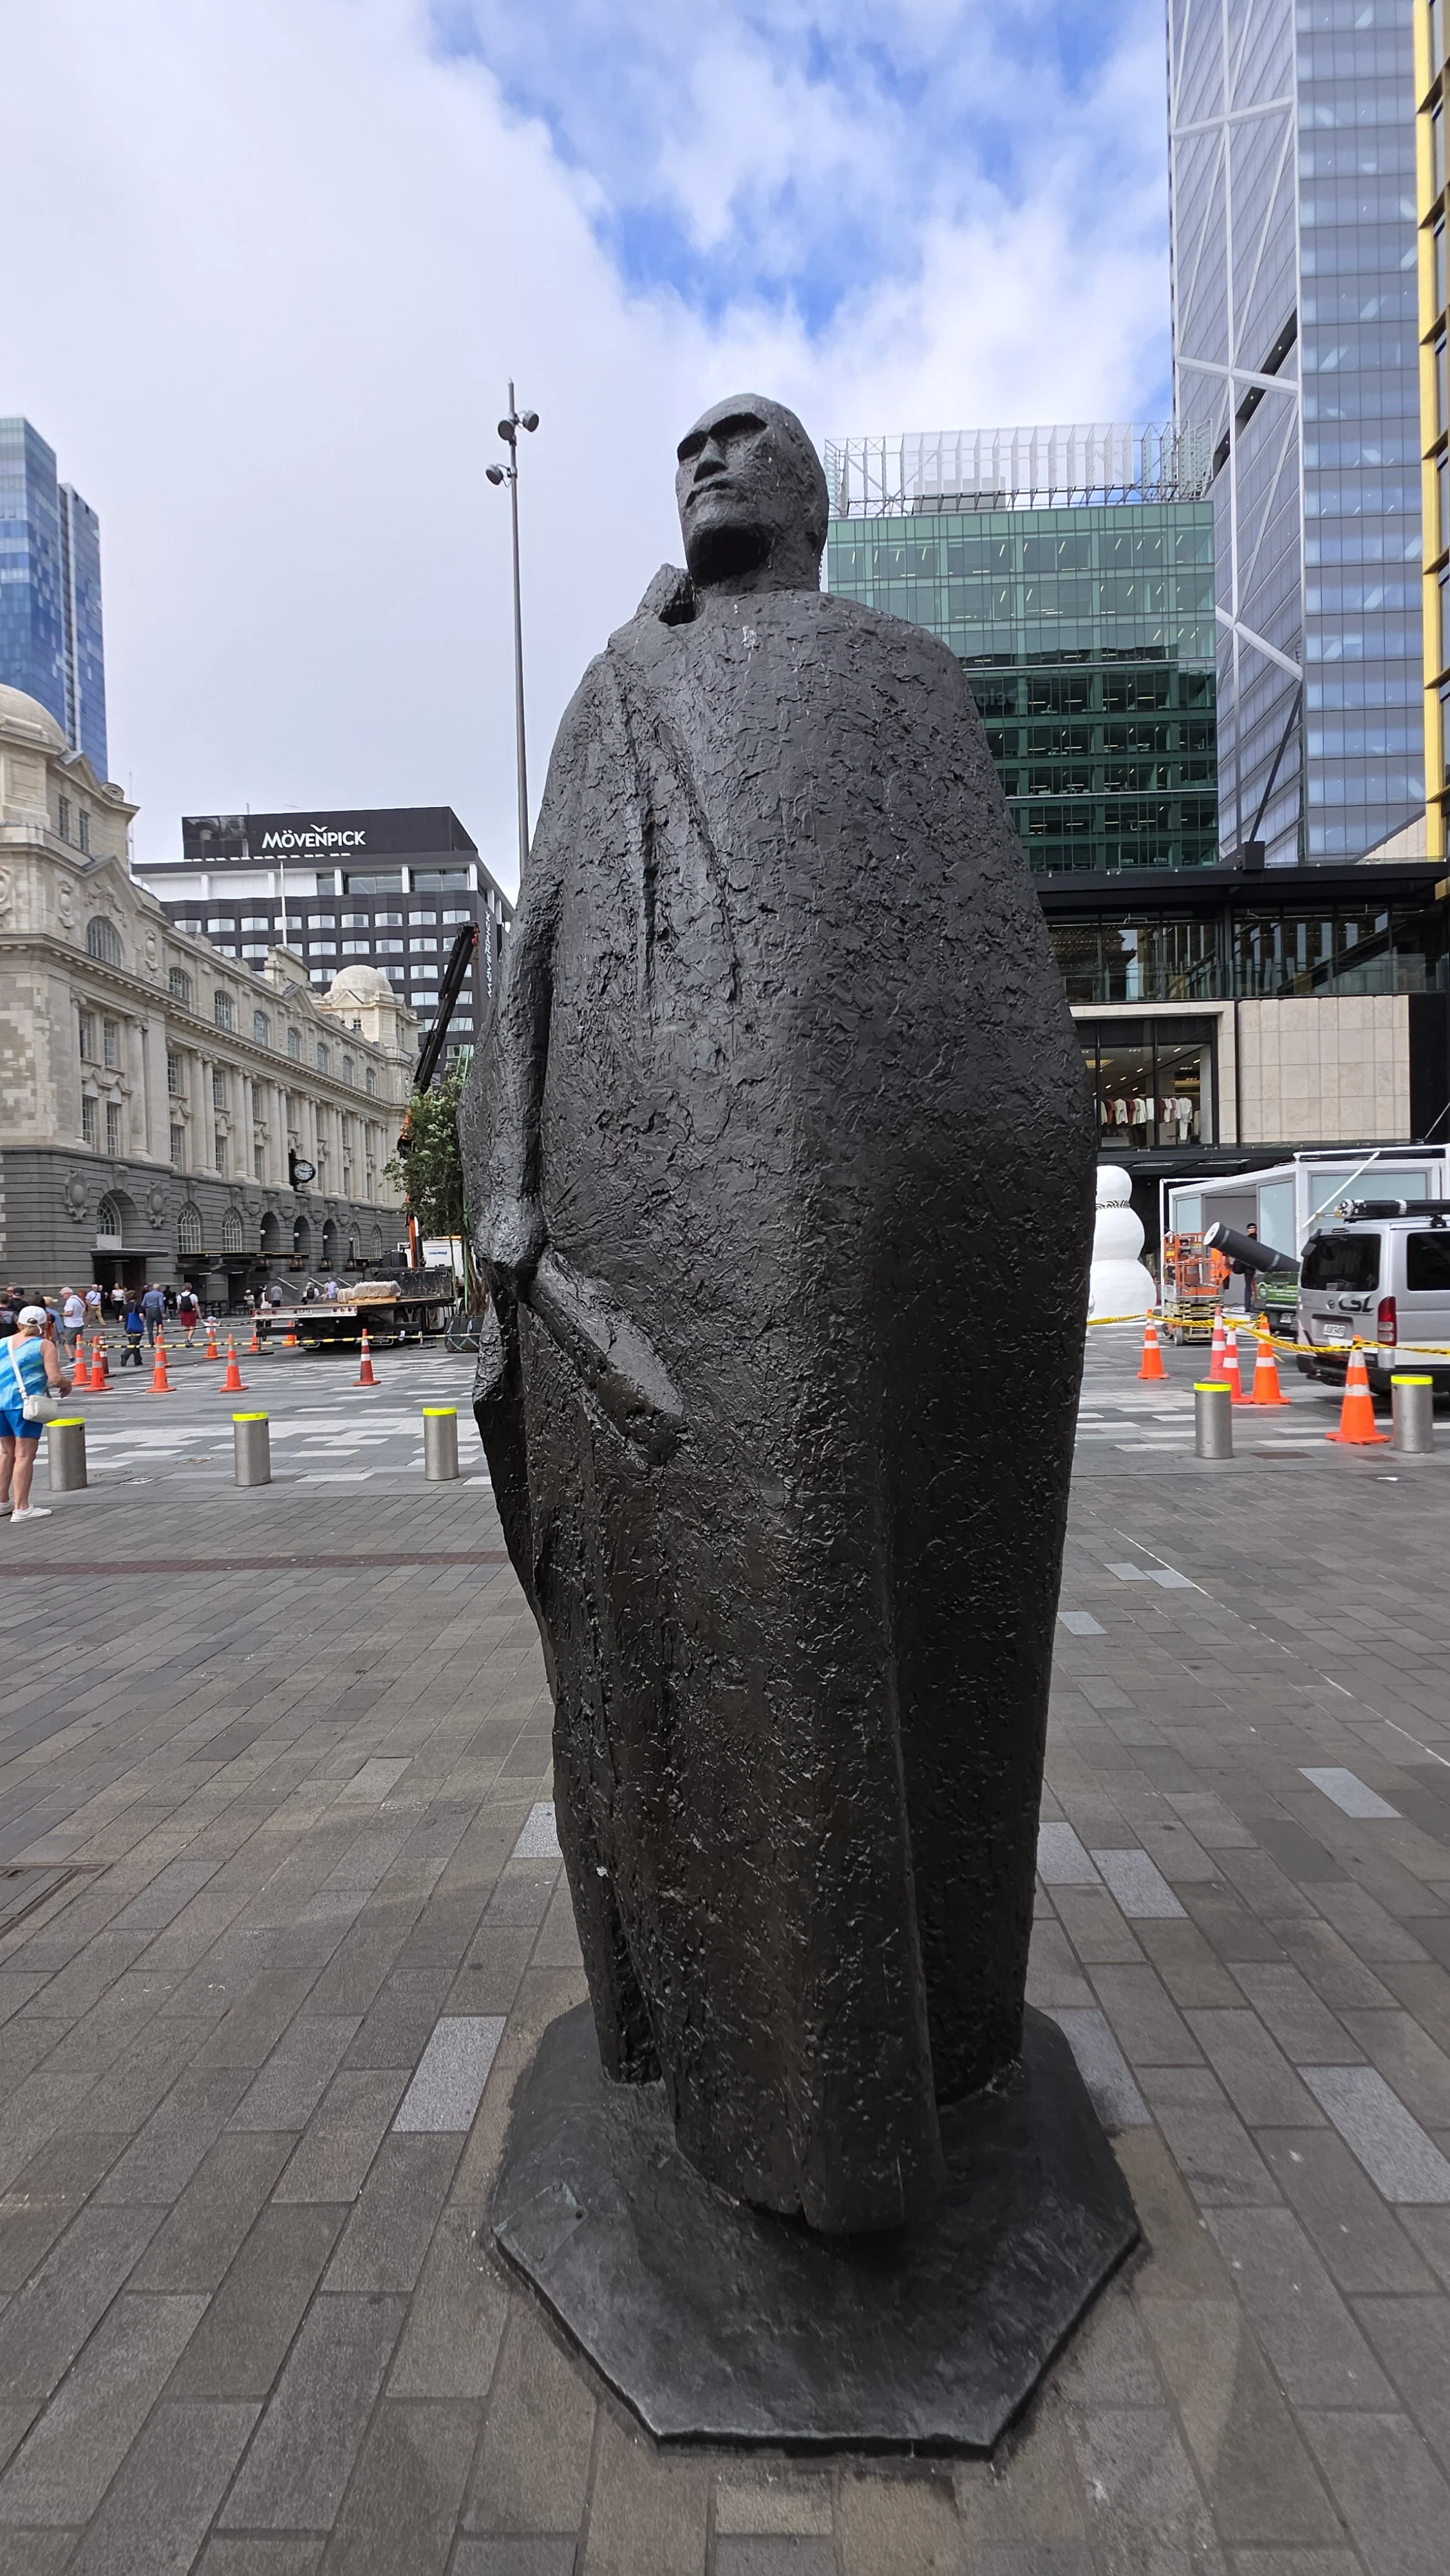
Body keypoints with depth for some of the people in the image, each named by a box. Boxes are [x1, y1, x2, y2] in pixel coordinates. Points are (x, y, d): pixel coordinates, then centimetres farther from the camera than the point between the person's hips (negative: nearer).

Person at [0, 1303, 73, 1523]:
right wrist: (68, 1384, 7)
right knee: (25, 1455, -3)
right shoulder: (45, 1345, -4)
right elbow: (55, 1378, -13)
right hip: (25, 1402, -6)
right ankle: (21, 1509, -3)